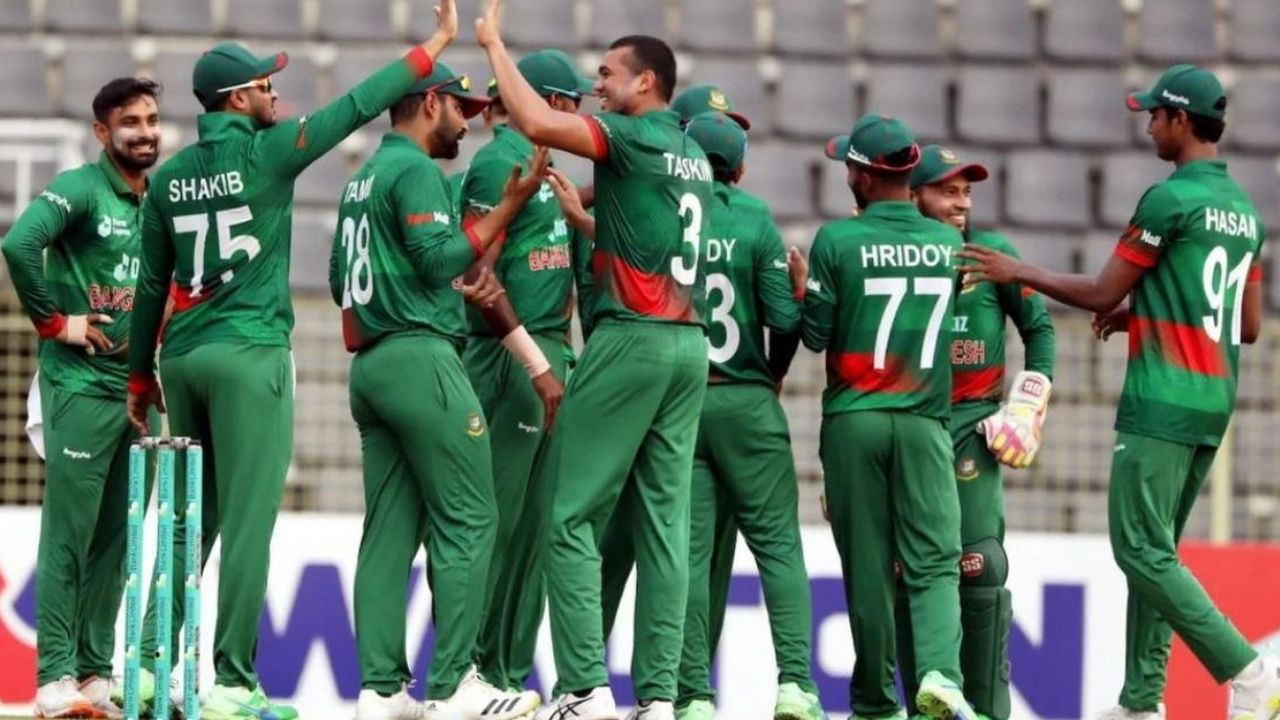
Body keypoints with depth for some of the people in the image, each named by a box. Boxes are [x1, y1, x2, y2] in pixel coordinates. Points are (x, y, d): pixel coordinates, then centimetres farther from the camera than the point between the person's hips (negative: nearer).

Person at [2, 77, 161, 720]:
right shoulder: (80, 190, -8)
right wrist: (54, 321, -16)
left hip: (139, 387, 7)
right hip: (81, 384, -7)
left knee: (115, 539, 8)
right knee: (69, 534, -6)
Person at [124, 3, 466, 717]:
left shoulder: (171, 176, 10)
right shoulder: (264, 154, -6)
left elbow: (151, 284, 14)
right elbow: (356, 107, -7)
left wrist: (141, 374, 23)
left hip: (183, 357, 6)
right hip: (250, 356, -6)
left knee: (189, 521, 14)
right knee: (247, 521, -5)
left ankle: (153, 660, 11)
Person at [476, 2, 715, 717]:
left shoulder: (634, 138, -6)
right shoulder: (695, 157, 17)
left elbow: (537, 122, -20)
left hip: (631, 337, -8)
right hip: (691, 343, 8)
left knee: (572, 517, -4)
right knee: (666, 521, 5)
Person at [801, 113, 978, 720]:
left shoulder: (838, 241, -7)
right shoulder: (950, 244, 4)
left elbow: (816, 335, -3)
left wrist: (801, 290, 14)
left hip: (853, 419, -1)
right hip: (924, 420, 2)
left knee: (866, 567, 5)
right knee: (933, 562, 0)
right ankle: (939, 669, -23)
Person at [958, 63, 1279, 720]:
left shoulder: (1171, 198, -11)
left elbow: (1101, 295, -7)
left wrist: (1018, 272, 6)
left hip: (1162, 403, -9)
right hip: (1214, 405, 9)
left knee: (1141, 549, -9)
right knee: (1153, 549, 12)